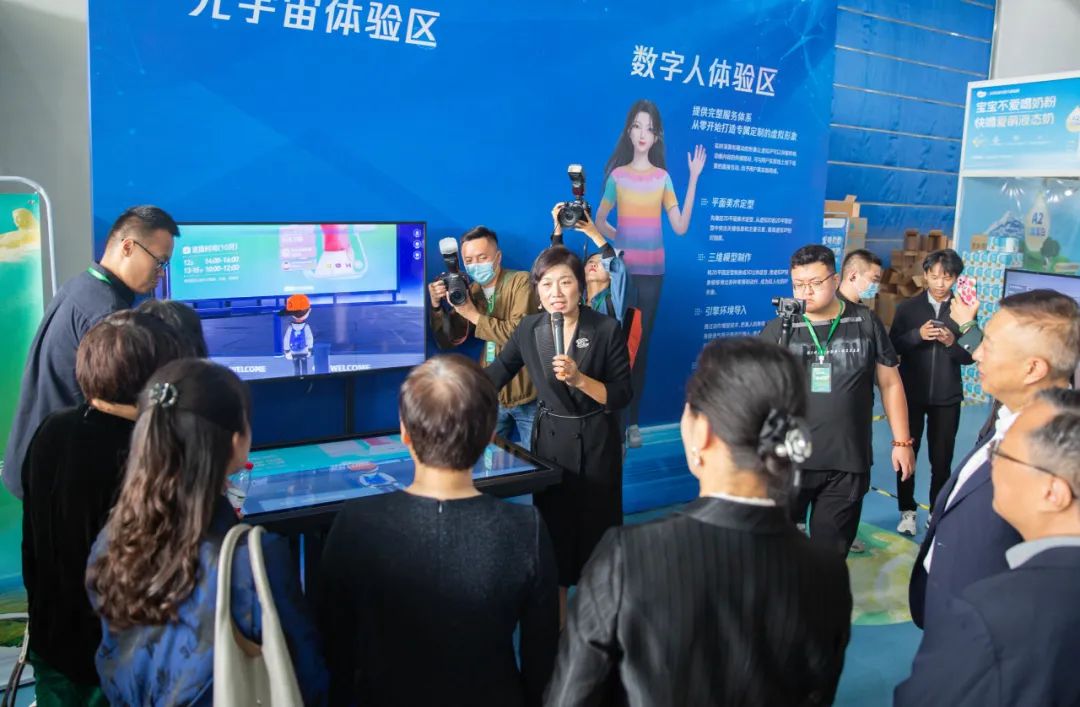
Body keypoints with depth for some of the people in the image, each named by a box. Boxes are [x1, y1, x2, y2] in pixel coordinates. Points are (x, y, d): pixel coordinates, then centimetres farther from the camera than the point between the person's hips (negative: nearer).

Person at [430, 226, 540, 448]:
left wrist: (473, 314, -19)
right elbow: (448, 341, 6)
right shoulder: (471, 291, 8)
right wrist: (437, 306, -9)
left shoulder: (521, 282, -10)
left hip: (526, 394, -5)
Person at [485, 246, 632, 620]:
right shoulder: (528, 329, -3)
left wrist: (579, 379, -25)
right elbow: (493, 376, 7)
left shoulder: (606, 329, -11)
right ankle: (556, 627, 26)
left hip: (595, 443, -2)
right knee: (553, 530, 9)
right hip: (549, 440, 2)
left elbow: (622, 396, -11)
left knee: (595, 530, 8)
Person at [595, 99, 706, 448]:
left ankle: (634, 421, 12)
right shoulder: (617, 175, 3)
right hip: (623, 269, -2)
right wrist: (620, 237, -5)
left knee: (642, 342, 5)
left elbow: (681, 227, -3)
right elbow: (600, 221, 10)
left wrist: (694, 179, -4)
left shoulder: (663, 177, 6)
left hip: (652, 270, 2)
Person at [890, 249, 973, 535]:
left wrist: (952, 343, -20)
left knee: (942, 457, 7)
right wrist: (917, 335, -20)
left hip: (947, 397, 0)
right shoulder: (907, 308, -1)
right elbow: (893, 347, -5)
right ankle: (907, 510, 20)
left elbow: (970, 356, -1)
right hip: (911, 394, 0)